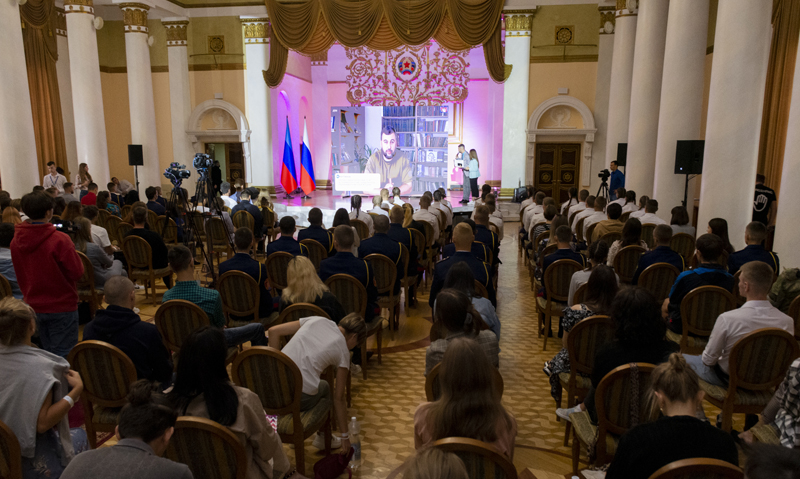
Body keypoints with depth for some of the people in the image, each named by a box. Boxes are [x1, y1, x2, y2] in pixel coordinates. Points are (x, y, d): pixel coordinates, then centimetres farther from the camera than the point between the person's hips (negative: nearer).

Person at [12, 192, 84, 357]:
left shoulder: (16, 241, 0)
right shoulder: (60, 240, -20)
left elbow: (19, 275, 10)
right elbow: (77, 272, -17)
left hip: (34, 305, 6)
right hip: (62, 305, -6)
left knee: (48, 352, 20)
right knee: (63, 354, 2)